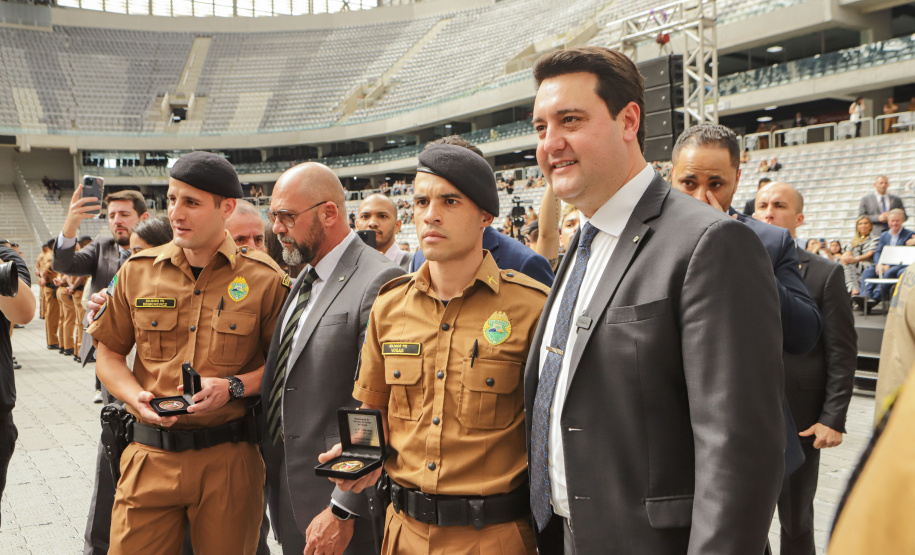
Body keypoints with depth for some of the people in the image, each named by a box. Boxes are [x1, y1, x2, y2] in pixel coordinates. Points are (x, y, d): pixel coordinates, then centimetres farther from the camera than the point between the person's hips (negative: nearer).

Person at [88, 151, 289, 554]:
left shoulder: (264, 278, -4)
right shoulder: (137, 272, 5)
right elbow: (109, 354, 12)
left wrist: (234, 387, -16)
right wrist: (135, 396, -6)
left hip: (229, 457, -2)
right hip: (151, 456, 2)